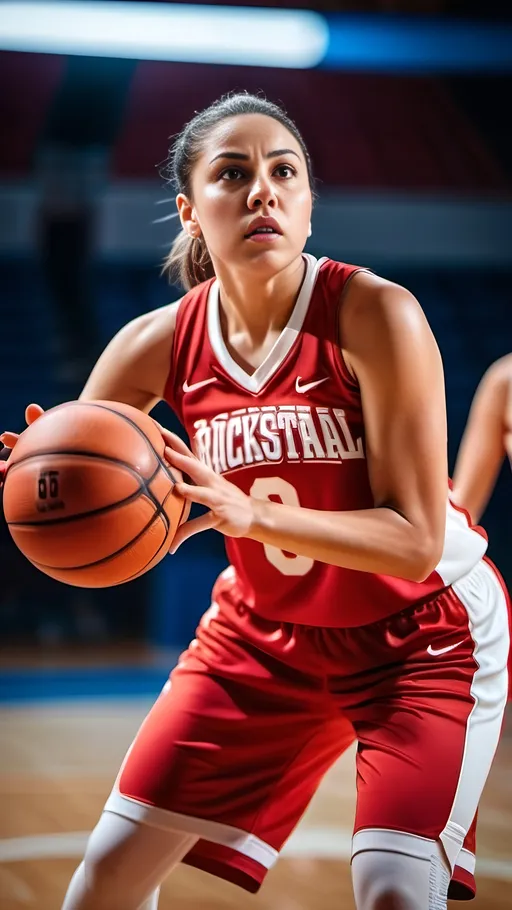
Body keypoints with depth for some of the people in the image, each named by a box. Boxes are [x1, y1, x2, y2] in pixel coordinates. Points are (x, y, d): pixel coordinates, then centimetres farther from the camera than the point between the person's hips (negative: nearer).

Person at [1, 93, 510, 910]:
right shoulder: (159, 346, -12)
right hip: (265, 628, 4)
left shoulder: (373, 315, -24)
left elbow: (416, 542, -26)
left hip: (422, 631, -4)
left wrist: (252, 514, -40)